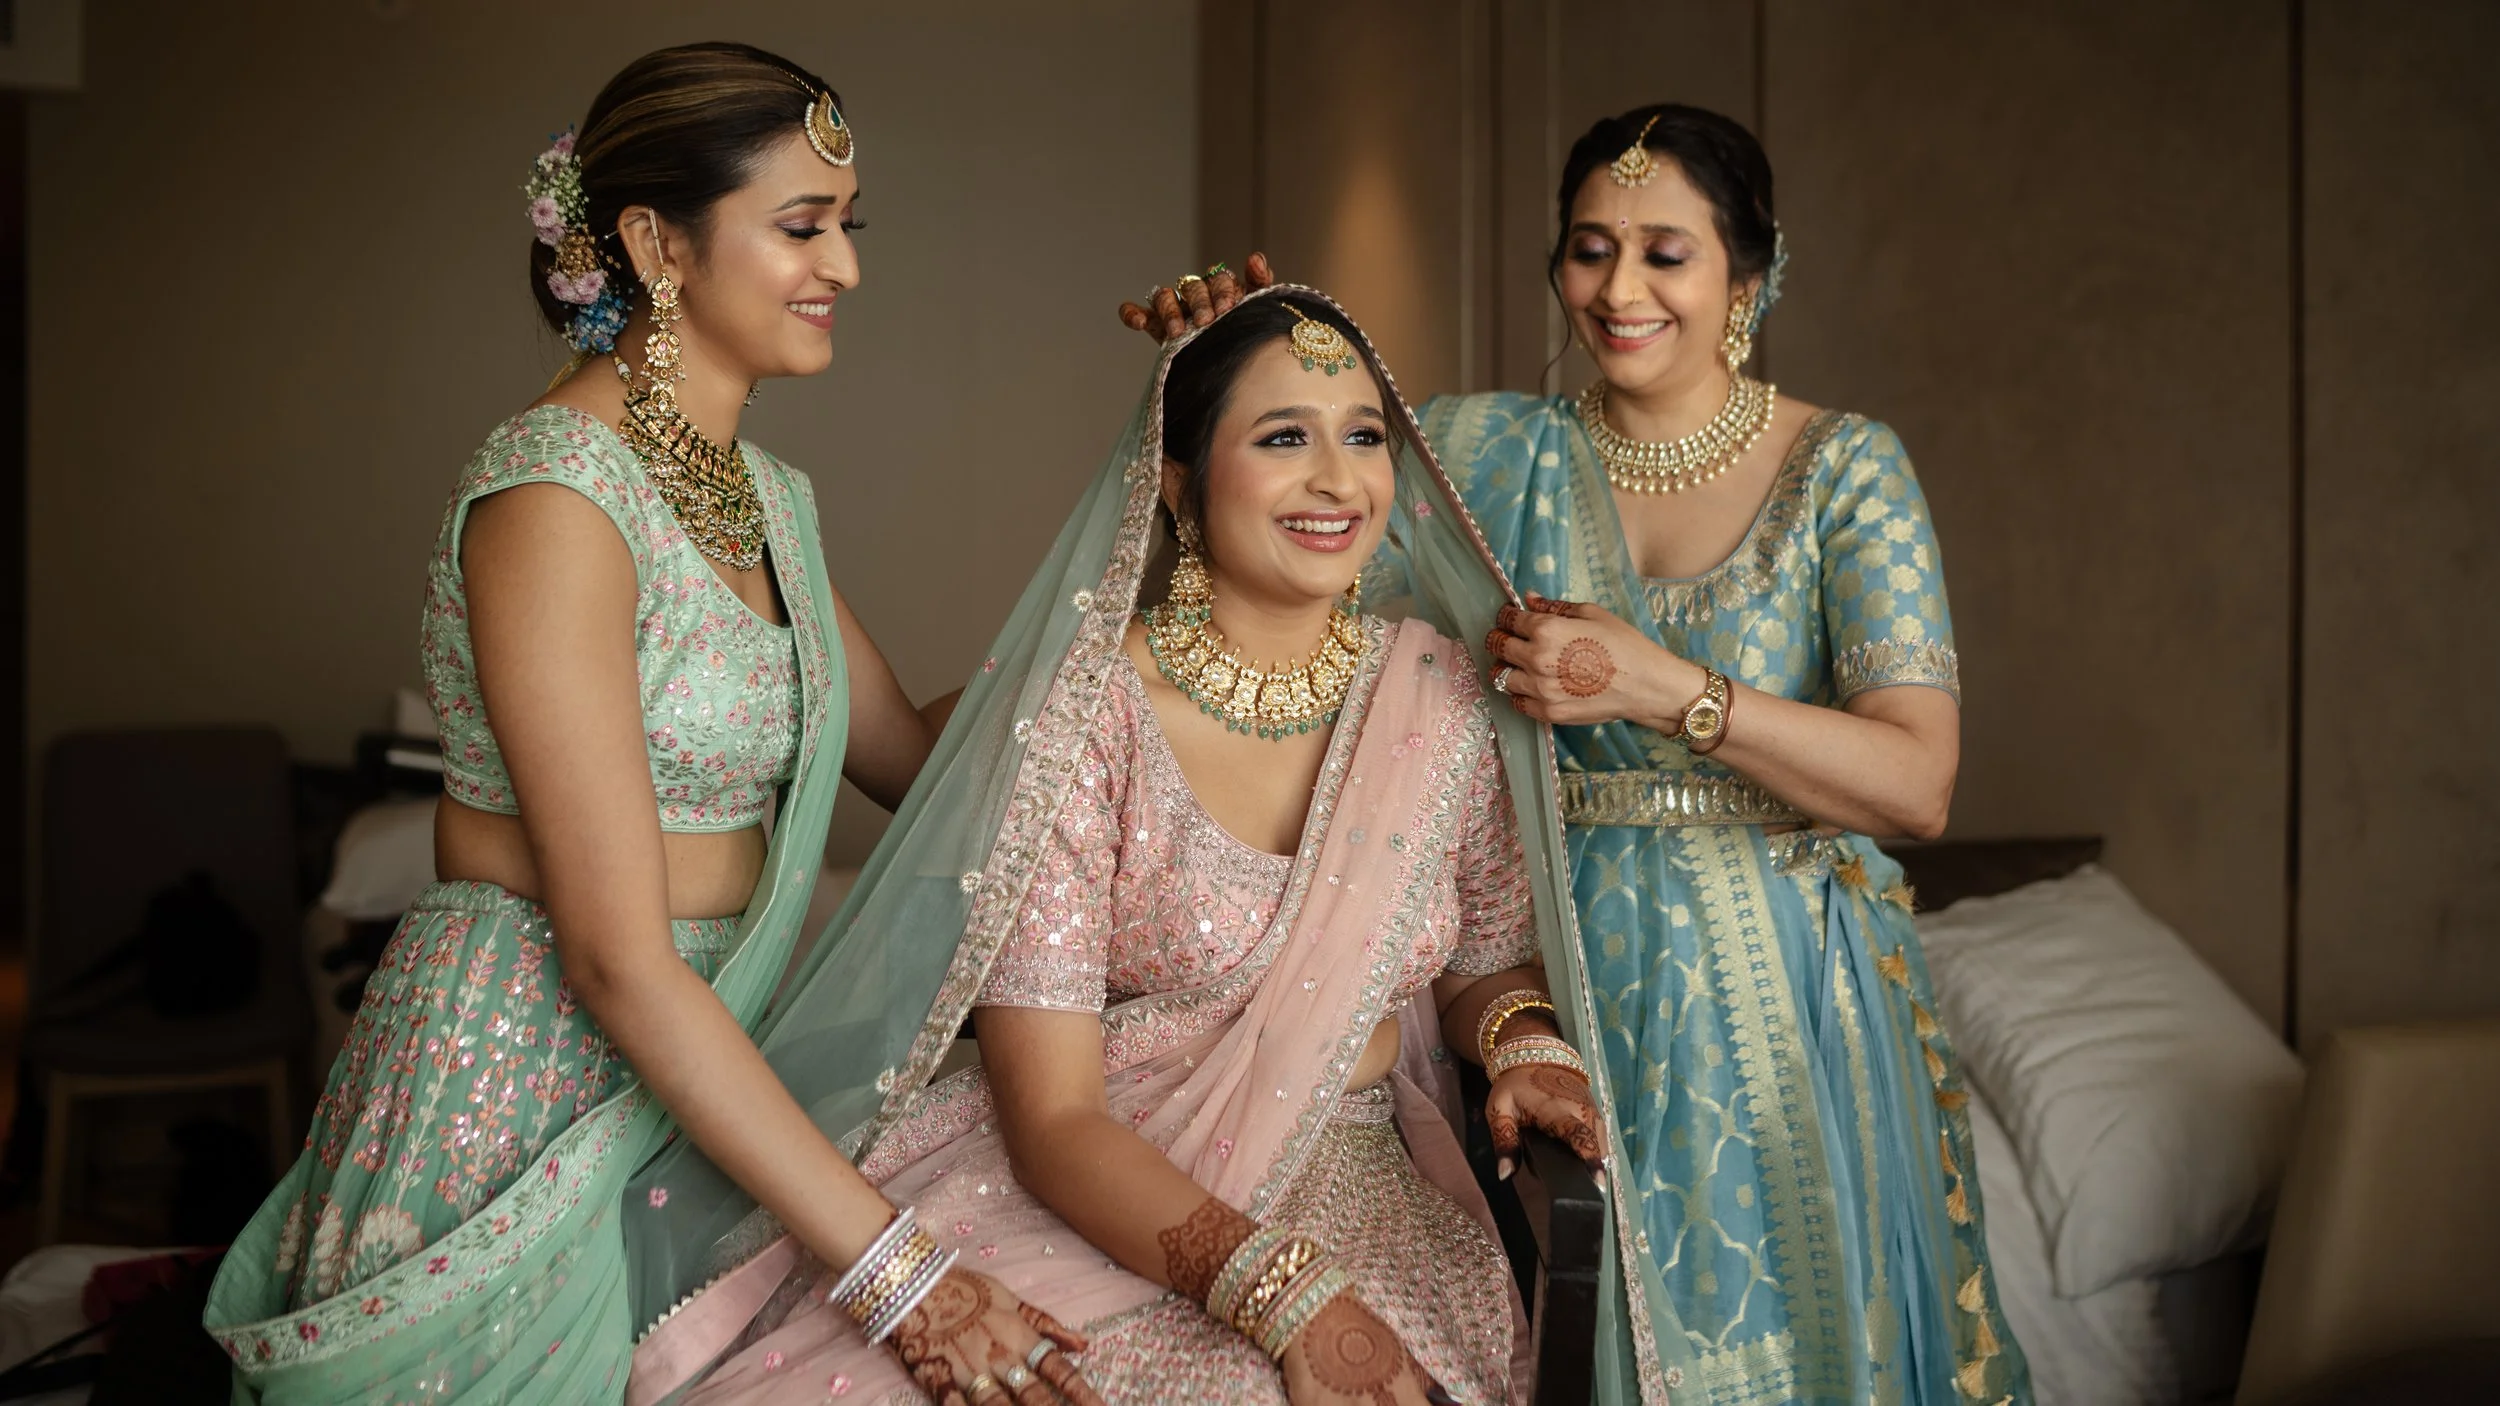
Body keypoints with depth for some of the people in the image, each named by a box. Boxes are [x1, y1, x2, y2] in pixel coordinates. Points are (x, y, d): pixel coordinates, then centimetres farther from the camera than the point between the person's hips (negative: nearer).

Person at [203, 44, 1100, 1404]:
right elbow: (617, 960, -25)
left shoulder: (769, 494, 7)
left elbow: (915, 756, 12)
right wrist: (898, 1266, -26)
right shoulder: (555, 498, -21)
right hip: (520, 1086, -8)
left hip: (695, 1070, 8)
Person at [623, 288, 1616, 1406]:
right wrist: (1285, 1294, -25)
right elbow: (1051, 1117, -13)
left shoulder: (1436, 694, 3)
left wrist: (1524, 1040, -6)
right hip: (1090, 1198, -2)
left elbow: (1483, 961, 18)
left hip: (1362, 1191, 2)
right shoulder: (1082, 715, -10)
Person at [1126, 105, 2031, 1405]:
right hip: (1563, 973, 1)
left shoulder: (1847, 469, -4)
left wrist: (1661, 688, -25)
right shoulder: (1497, 451, 2)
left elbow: (1917, 784, -14)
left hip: (1779, 990, -1)